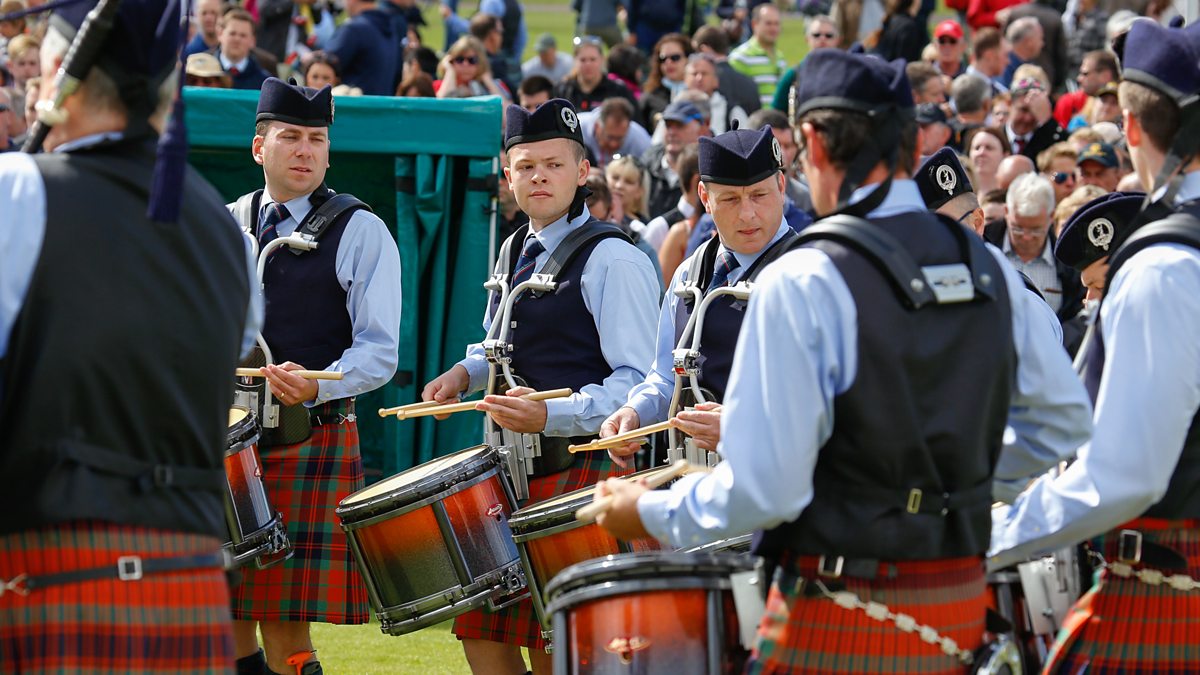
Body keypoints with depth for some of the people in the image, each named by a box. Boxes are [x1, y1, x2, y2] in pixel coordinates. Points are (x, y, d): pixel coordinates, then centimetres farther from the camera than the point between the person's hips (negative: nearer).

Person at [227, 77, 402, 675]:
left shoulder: (359, 233, 0)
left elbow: (379, 352, -6)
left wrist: (316, 387, -23)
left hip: (311, 441, -4)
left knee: (285, 625, -8)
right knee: (223, 617, 5)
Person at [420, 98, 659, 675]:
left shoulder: (612, 261, -11)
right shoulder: (516, 251, 14)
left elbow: (639, 383, -16)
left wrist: (551, 415, -27)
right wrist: (465, 373, 9)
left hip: (582, 469, -8)